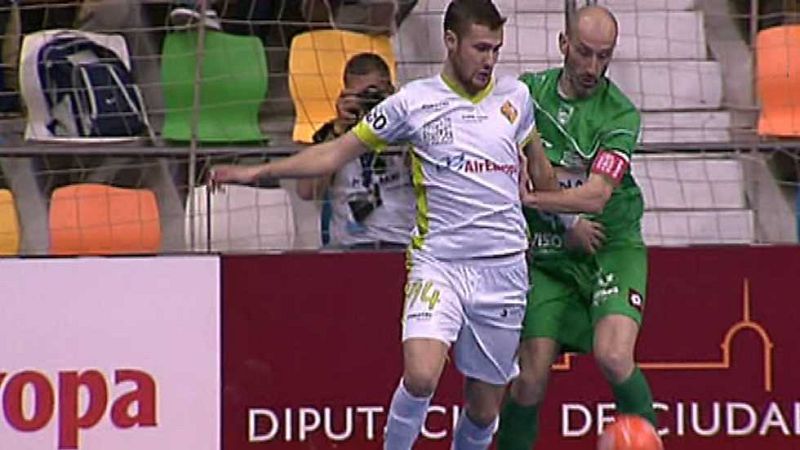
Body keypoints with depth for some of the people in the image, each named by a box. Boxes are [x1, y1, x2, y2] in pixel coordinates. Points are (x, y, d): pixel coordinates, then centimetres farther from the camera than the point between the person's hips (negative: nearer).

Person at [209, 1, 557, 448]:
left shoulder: (515, 97, 9)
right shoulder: (414, 102, 0)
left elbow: (540, 168, 27)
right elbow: (338, 151, 6)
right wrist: (259, 171, 0)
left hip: (504, 269, 3)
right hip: (438, 264, -3)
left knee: (484, 408, 5)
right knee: (421, 376, -25)